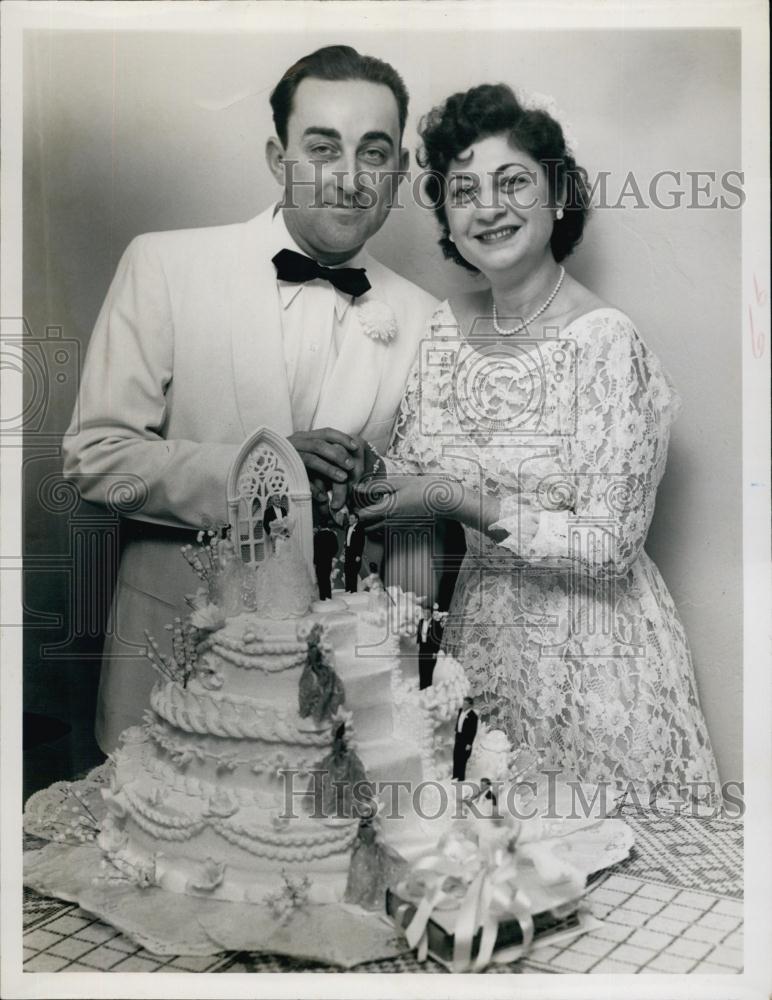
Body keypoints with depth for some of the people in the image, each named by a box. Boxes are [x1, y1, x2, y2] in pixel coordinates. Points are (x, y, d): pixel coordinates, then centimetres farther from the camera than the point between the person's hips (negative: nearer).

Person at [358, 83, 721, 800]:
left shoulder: (604, 341, -18)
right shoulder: (445, 326, 0)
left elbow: (609, 544, -20)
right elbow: (408, 476, 8)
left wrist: (455, 497, -21)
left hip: (590, 657, -5)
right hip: (479, 634, 5)